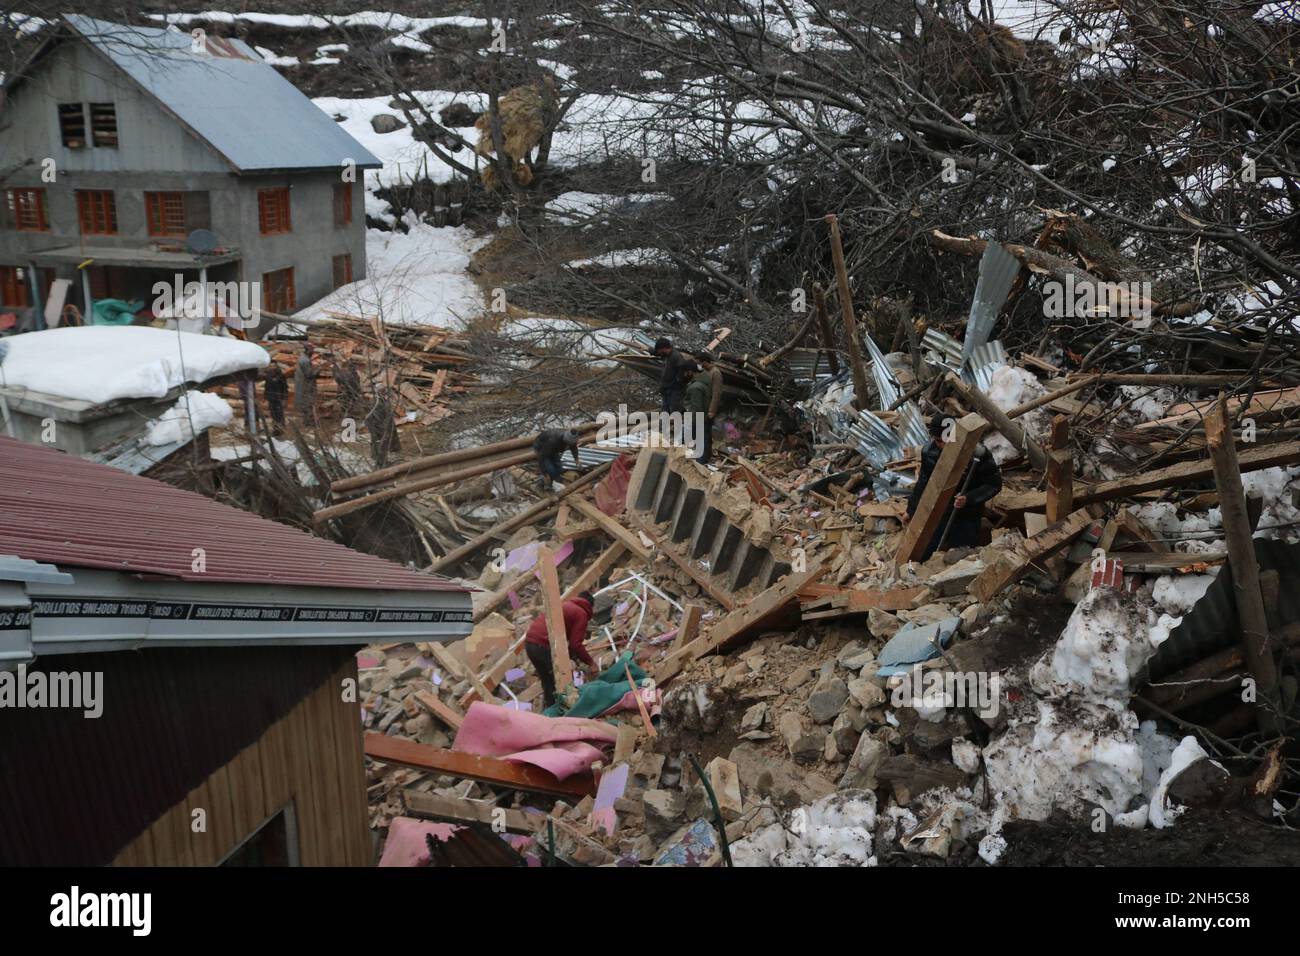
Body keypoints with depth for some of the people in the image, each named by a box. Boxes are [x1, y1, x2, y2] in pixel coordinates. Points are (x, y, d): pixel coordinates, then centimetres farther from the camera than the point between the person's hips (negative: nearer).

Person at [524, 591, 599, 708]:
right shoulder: (581, 614, 2)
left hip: (529, 642, 9)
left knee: (547, 681, 22)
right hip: (544, 646, -9)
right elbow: (575, 645, -4)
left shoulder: (565, 606, 28)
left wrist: (576, 659, 32)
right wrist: (590, 662, 7)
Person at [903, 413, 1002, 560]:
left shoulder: (977, 453, -24)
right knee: (921, 556, 8)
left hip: (967, 516, -3)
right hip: (938, 513, 4)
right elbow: (923, 482, 7)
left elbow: (994, 484, -13)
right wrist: (911, 511, 15)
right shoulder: (930, 450, -10)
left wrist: (969, 498, -28)